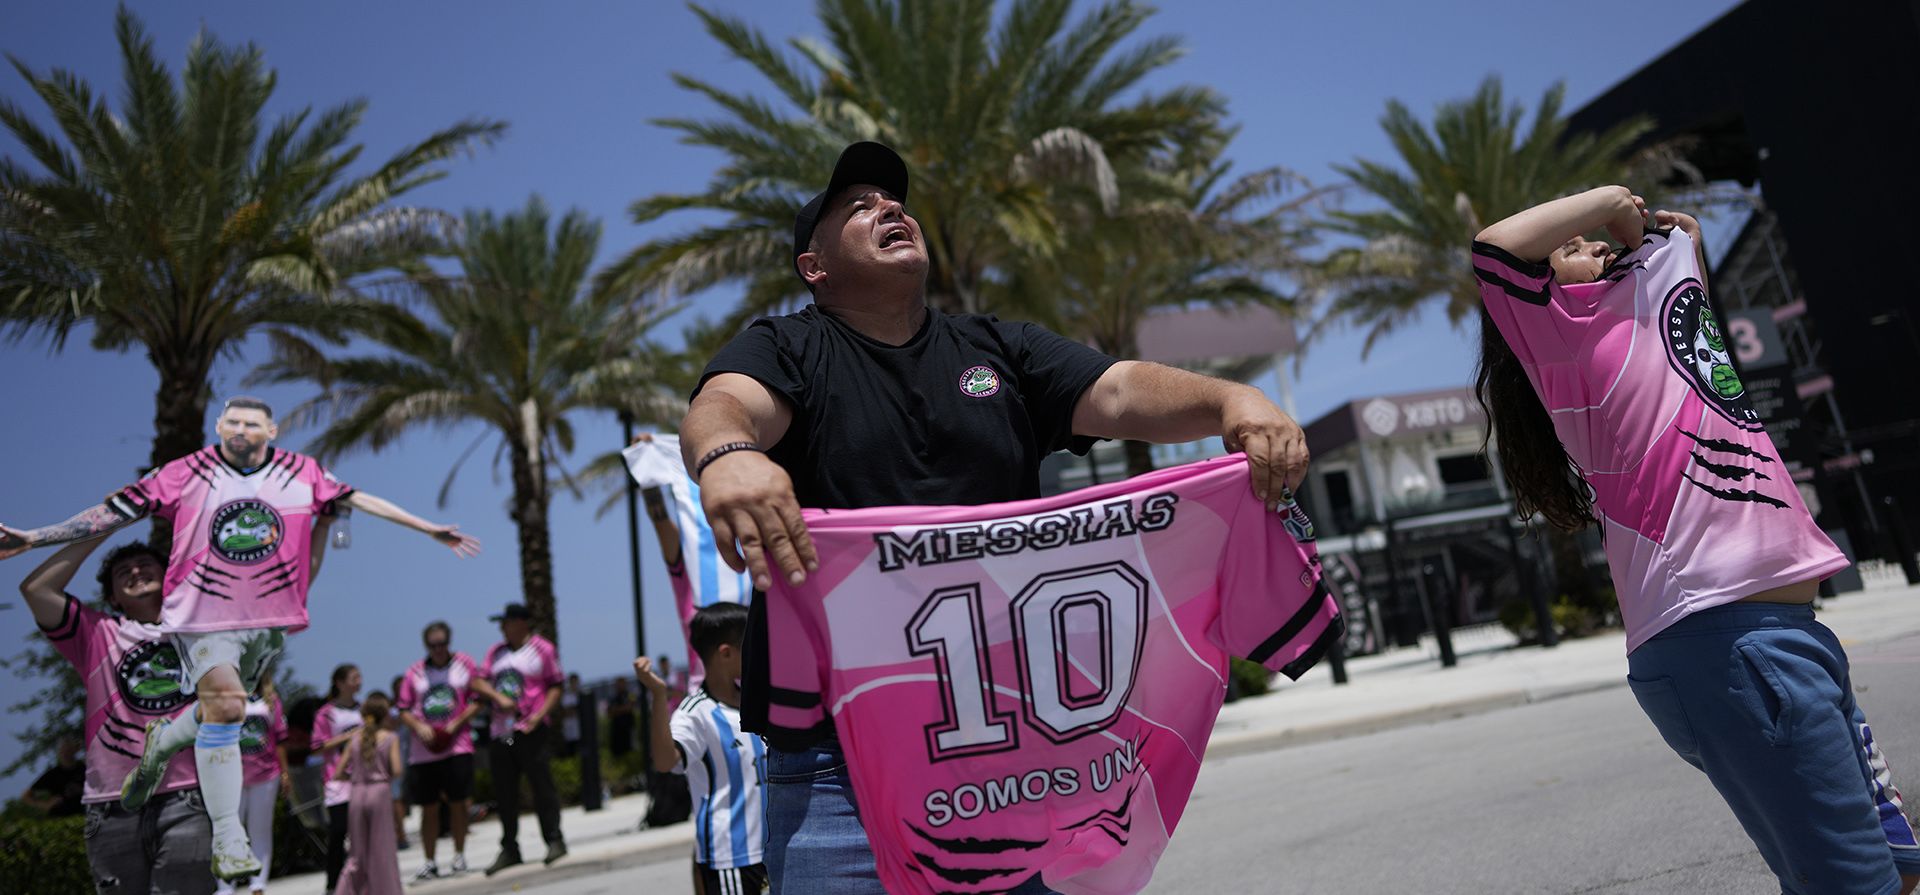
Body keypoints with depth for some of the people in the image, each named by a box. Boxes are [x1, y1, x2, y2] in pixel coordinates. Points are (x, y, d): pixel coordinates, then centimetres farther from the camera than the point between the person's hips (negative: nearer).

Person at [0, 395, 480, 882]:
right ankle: (228, 840, -8)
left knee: (223, 709, 14)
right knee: (225, 706, -17)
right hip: (202, 615, -3)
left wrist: (429, 528, 4)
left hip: (270, 619, 4)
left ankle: (160, 744, 50)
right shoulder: (185, 474, -5)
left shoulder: (303, 474, 1)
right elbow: (115, 512, -2)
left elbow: (361, 500, 5)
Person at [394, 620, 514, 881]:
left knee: (457, 802, 1)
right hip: (423, 750, 2)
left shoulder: (464, 663, 5)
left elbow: (477, 701, 2)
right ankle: (429, 862, 15)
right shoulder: (414, 671, 8)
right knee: (428, 808, 5)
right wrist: (419, 727, -10)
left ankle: (459, 856, 16)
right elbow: (403, 710, 8)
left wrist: (455, 725, -10)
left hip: (457, 745, -1)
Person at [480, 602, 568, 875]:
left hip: (532, 730, -5)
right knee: (504, 792, 8)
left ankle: (554, 840, 6)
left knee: (542, 785, -5)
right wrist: (498, 697, -11)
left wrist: (539, 715, -15)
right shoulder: (496, 652, 16)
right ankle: (509, 849, 19)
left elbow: (556, 687, -2)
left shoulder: (543, 649, 1)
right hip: (501, 732, 5)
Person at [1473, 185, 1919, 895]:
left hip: (1785, 630, 10)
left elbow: (1698, 331, 47)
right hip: (1725, 640, -10)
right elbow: (1497, 248, -19)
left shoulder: (1637, 334, 24)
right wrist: (1606, 199, -3)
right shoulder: (1575, 337, -2)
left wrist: (1685, 247, 33)